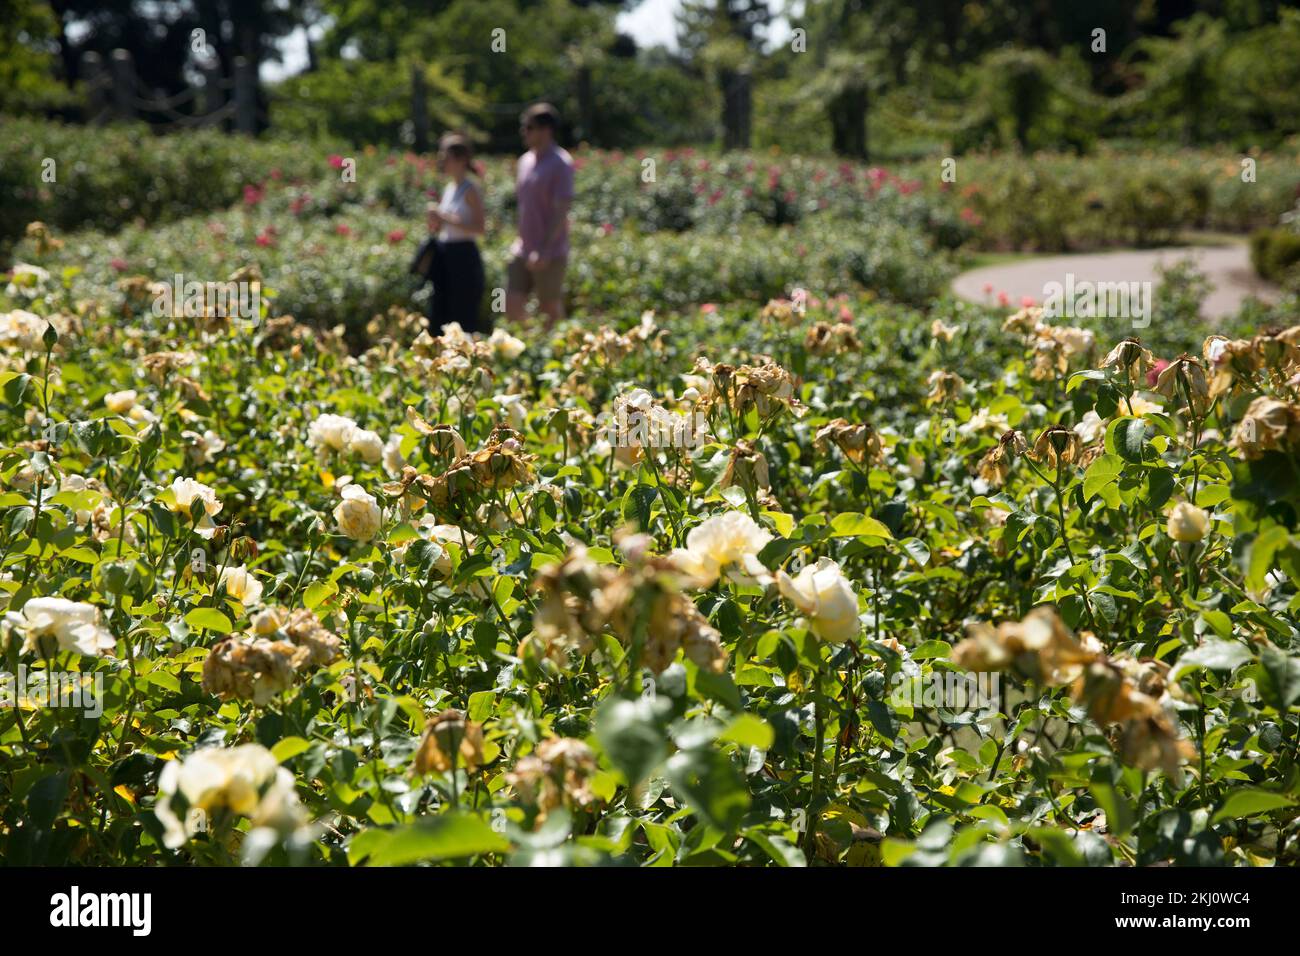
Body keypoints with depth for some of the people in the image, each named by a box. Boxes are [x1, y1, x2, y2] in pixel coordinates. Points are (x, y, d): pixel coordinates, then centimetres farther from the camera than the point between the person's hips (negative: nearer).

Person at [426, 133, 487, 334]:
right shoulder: (449, 189, 14)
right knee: (438, 316, 8)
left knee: (464, 318, -5)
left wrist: (446, 218, -21)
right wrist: (436, 222, -1)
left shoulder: (470, 190, -10)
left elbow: (479, 228, -20)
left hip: (464, 256, -8)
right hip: (444, 255, 9)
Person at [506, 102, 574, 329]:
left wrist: (544, 252, -22)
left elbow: (561, 211, -18)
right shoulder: (526, 161, 11)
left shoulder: (560, 164, -13)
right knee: (513, 305, 1)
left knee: (551, 310, 3)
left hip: (550, 255, -7)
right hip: (524, 251, 7)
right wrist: (520, 241, 15)